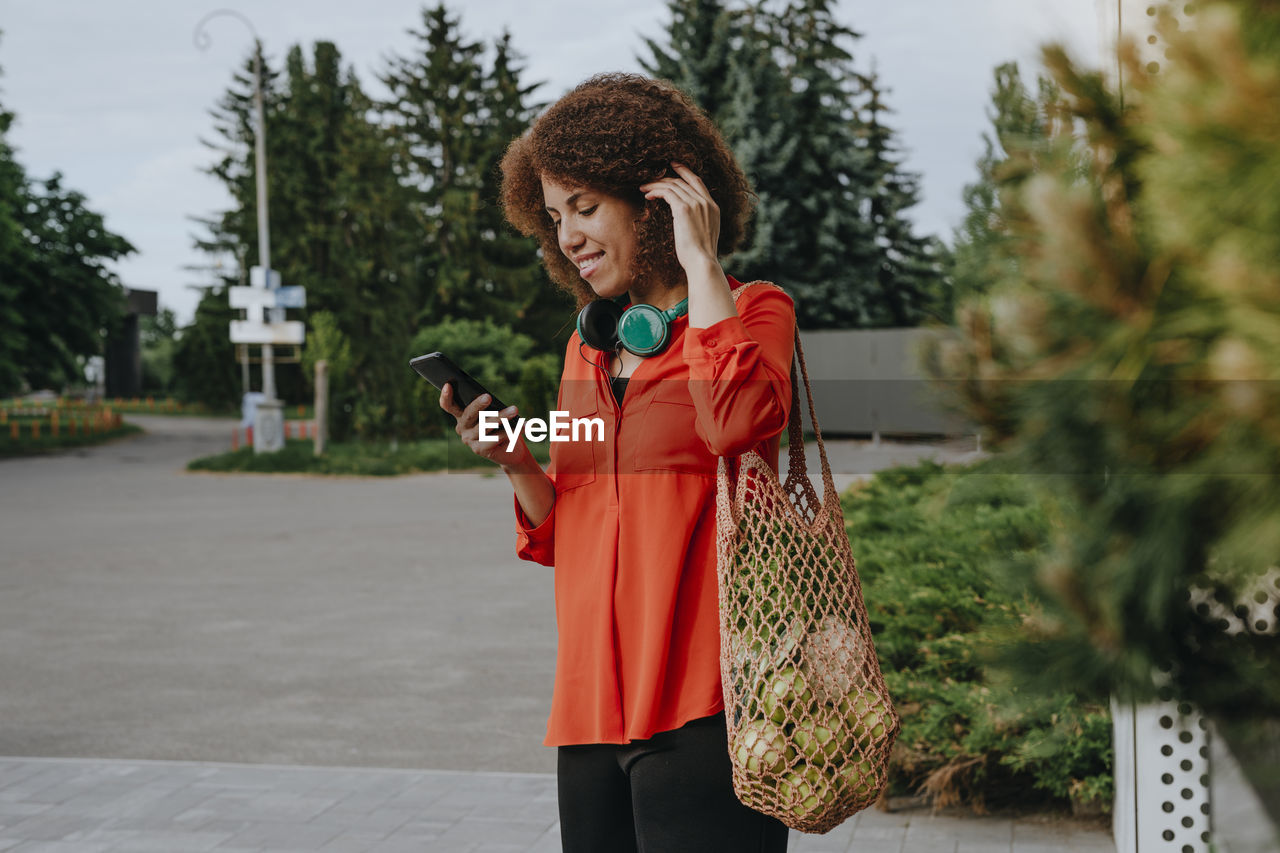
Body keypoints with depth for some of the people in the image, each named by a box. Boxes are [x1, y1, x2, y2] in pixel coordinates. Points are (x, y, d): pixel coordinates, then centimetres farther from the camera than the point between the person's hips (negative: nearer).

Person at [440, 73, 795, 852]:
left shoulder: (752, 311, 1)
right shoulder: (590, 344, 18)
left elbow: (738, 419, -24)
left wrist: (700, 261, -12)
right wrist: (515, 462, 2)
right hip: (594, 709, 6)